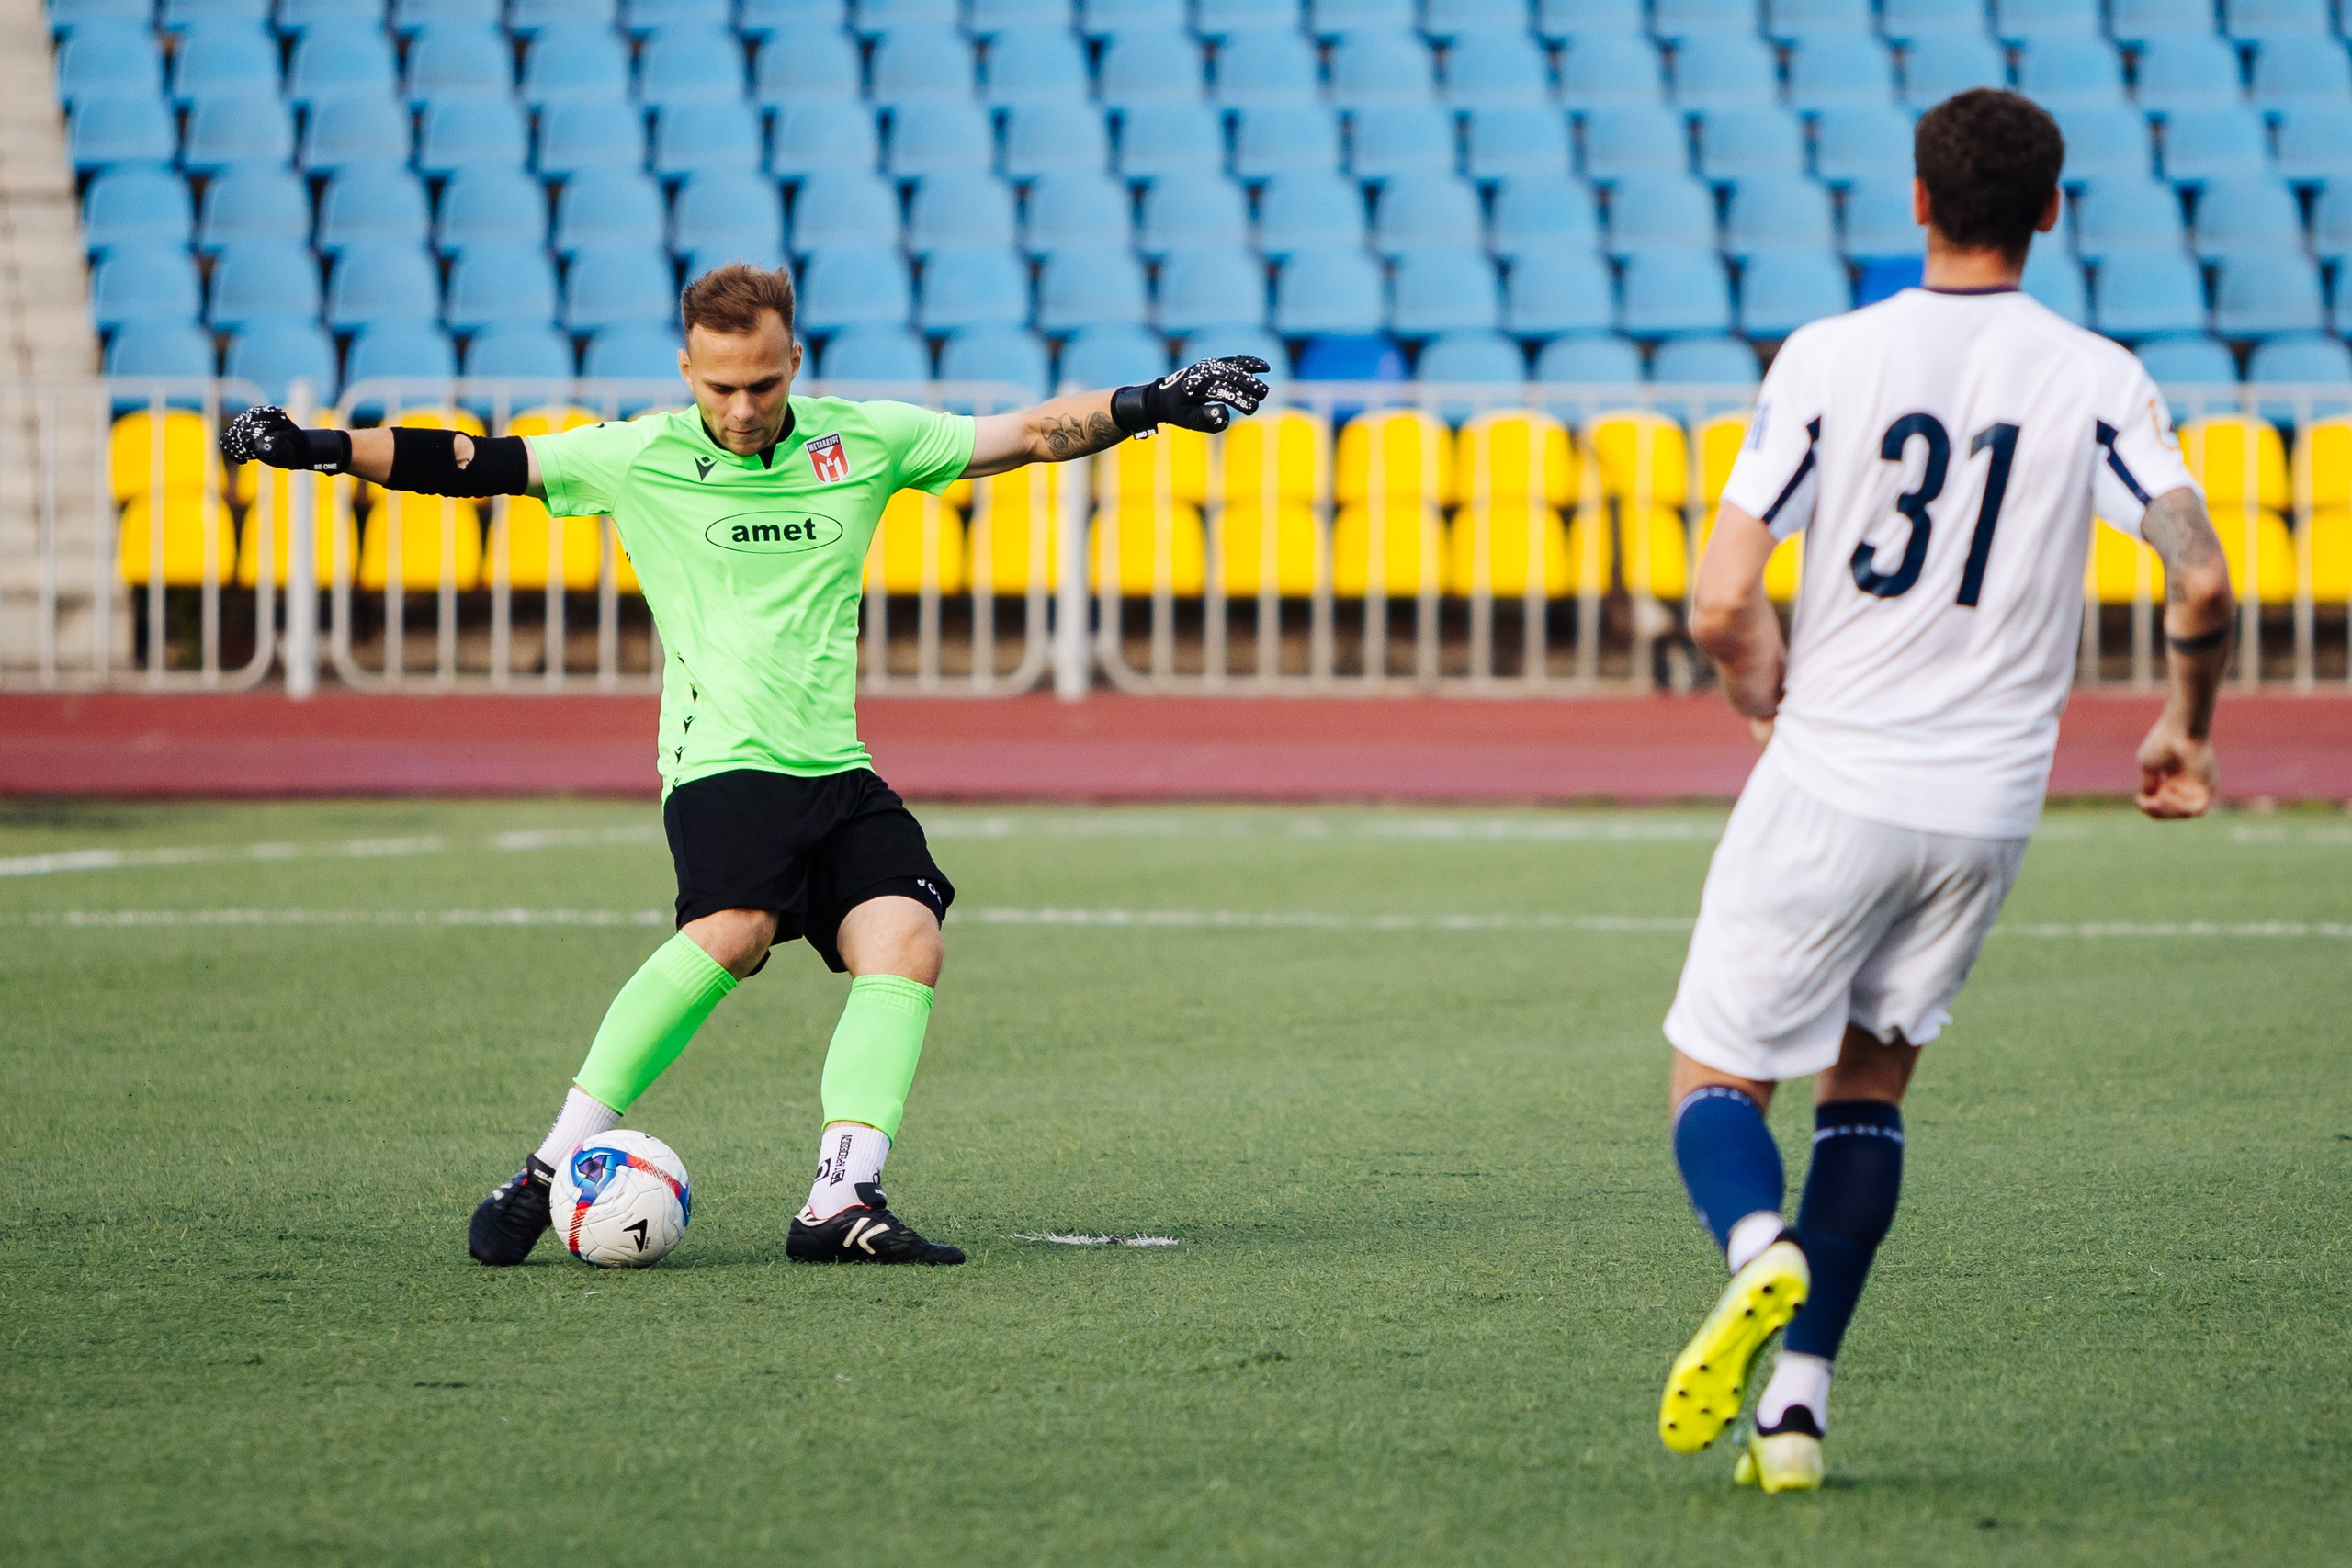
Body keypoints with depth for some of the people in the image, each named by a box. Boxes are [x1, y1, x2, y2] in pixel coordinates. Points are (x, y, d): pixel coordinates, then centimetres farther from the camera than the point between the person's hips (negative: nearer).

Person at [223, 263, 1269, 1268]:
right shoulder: (639, 458, 3)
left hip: (839, 769, 4)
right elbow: (476, 464, 3)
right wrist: (321, 448, -5)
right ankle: (557, 1164, -25)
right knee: (736, 926, -30)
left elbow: (1031, 434, 13)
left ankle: (841, 1201, -25)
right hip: (721, 762, -4)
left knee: (905, 935, -20)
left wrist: (1153, 405, 4)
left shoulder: (864, 441, 9)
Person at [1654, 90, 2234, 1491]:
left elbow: (1723, 606, -9)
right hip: (1989, 799, 2)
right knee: (1870, 1084, 18)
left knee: (1717, 1080, 8)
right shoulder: (2098, 380, -1)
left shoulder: (1830, 359, -5)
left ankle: (1760, 1250, -26)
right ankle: (1799, 1397, 5)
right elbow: (2203, 584, -11)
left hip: (1831, 782, -2)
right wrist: (2187, 730, 8)